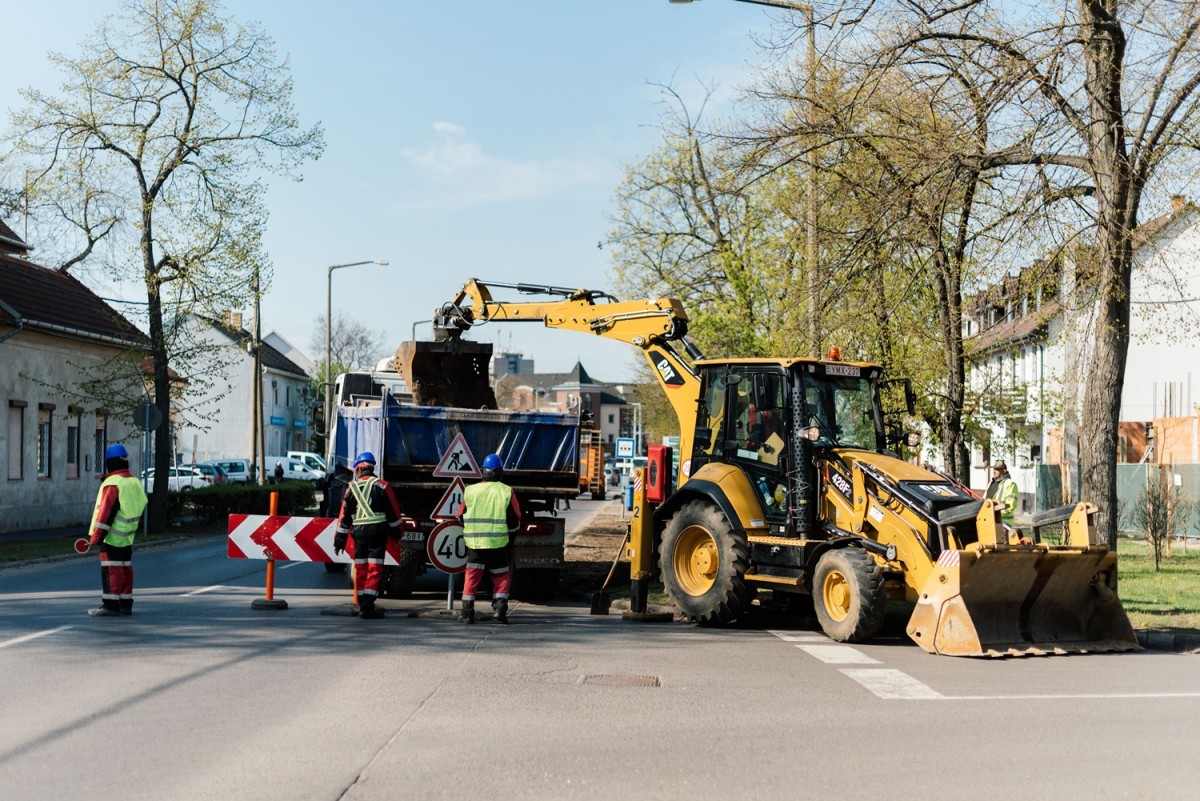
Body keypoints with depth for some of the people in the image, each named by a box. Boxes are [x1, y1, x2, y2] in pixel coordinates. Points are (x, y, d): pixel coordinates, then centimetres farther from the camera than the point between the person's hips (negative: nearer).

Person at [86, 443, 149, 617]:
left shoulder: (112, 484, -16)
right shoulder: (135, 482, 11)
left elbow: (105, 512, -18)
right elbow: (139, 509, 16)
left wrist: (96, 536, -14)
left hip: (112, 537, -9)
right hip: (127, 537, 9)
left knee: (111, 570, -5)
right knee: (125, 568, 12)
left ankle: (110, 606, -5)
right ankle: (126, 604, 17)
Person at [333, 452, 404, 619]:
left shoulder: (351, 487, 6)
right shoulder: (382, 486, -1)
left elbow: (344, 517, 7)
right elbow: (393, 512, 0)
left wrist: (339, 541, 12)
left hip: (359, 533, 3)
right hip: (378, 532, -3)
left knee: (361, 569, 12)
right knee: (374, 569, -3)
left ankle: (363, 605, 16)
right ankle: (368, 608, -10)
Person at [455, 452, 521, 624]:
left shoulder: (470, 491, 0)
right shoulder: (507, 492, -4)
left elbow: (461, 517, 7)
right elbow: (515, 521, -1)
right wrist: (507, 529, 20)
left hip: (474, 541, 1)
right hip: (498, 542, -1)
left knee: (472, 576, 8)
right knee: (500, 576, 12)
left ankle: (468, 611, 4)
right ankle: (500, 607, 0)